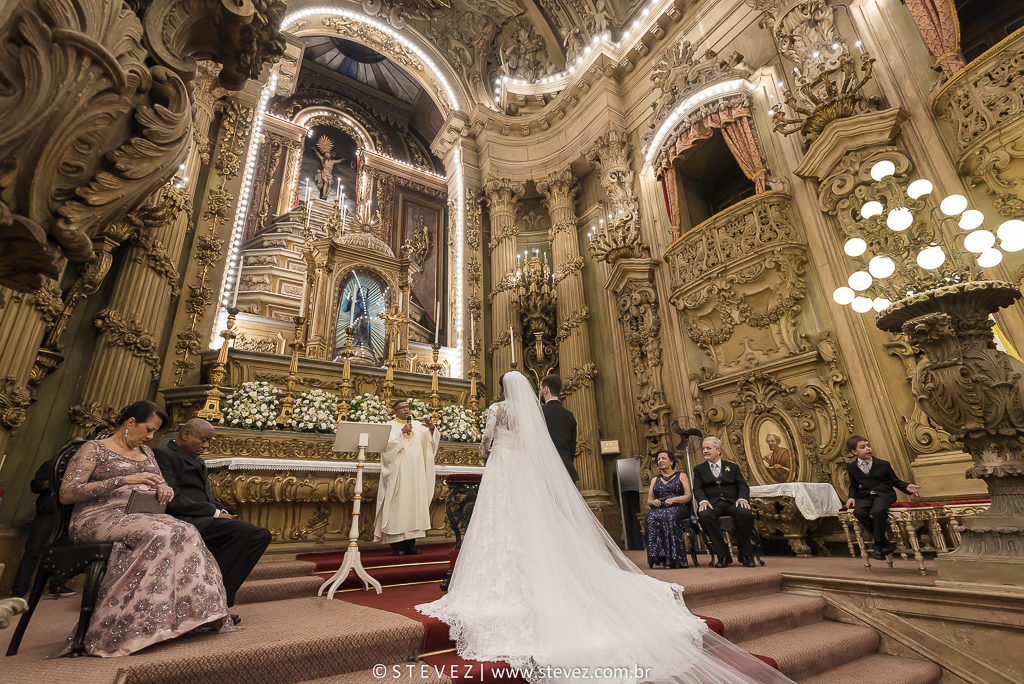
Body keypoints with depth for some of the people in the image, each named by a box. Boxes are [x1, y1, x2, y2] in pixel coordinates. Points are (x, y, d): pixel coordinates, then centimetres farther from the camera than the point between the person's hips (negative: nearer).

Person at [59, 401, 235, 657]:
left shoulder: (145, 452, 22)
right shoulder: (93, 449, 2)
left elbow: (160, 487, 24)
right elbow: (66, 493, -10)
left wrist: (164, 489, -2)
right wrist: (123, 479, -19)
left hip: (139, 517, 6)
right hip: (96, 519, -6)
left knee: (186, 533, -27)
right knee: (159, 534, -36)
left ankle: (190, 614, -27)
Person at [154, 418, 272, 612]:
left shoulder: (198, 461, 26)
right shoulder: (164, 454, -3)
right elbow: (173, 500, -15)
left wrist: (223, 511, 0)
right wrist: (215, 513, -15)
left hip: (205, 519, 9)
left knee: (261, 535, -11)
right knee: (243, 530, -29)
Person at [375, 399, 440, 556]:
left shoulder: (418, 425, 14)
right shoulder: (390, 426, 2)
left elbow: (432, 440, 7)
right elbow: (387, 444, -12)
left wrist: (432, 429, -11)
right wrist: (402, 432, -18)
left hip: (416, 473, 4)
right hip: (398, 471, -4)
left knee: (414, 502, 4)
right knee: (398, 503, -6)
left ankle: (410, 544, 11)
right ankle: (397, 544, 1)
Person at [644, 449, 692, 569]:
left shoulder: (681, 476, 18)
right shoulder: (655, 479, 27)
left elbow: (688, 496, 5)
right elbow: (649, 500, 22)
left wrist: (674, 499, -12)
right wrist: (653, 502, -3)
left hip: (679, 508, -3)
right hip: (659, 509, 3)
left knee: (668, 516, -38)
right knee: (652, 517, -34)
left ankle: (671, 558, -35)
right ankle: (658, 557, -38)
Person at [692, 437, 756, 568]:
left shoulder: (732, 467, 22)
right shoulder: (699, 469, 20)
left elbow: (743, 486, 10)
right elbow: (697, 489, 7)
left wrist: (742, 498, -13)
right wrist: (703, 500, -15)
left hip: (732, 503, 1)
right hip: (712, 504, -1)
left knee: (746, 513, -33)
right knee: (704, 515, -35)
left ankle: (746, 555, -14)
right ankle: (723, 556, -22)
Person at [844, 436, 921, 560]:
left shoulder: (883, 464, 5)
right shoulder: (851, 467, 10)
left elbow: (896, 481, 11)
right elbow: (853, 486, 22)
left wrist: (907, 487, -11)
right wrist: (852, 497, 4)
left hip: (883, 494, -2)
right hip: (865, 496, 2)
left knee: (878, 510, -36)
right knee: (858, 512, -30)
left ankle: (878, 545, -16)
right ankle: (886, 544, -16)